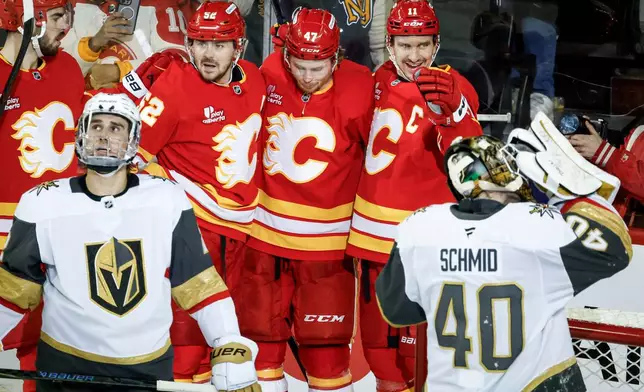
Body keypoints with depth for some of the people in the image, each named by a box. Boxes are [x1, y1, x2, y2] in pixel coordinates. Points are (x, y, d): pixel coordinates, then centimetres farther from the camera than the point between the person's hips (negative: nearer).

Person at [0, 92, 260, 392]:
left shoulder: (167, 200, -7)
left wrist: (233, 359, -10)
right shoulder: (43, 204, -8)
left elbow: (200, 283, -4)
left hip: (150, 366, 1)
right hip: (65, 366, -1)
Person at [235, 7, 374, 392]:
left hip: (325, 240, -3)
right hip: (265, 231, 3)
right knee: (260, 336, 13)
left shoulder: (359, 89, -15)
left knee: (326, 345, 2)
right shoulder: (270, 73, -8)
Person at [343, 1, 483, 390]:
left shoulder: (451, 88, -12)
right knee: (377, 328, 18)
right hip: (374, 230, 6)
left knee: (418, 336, -5)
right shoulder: (381, 80, 6)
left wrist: (452, 109, -44)